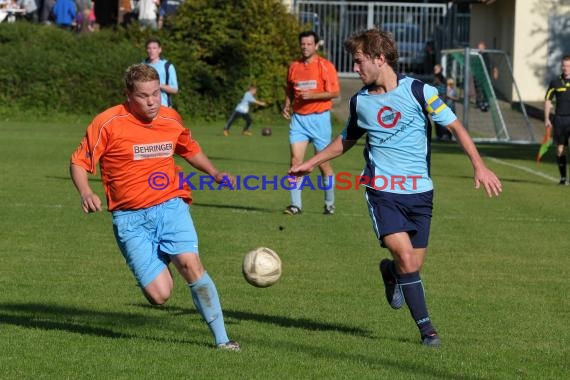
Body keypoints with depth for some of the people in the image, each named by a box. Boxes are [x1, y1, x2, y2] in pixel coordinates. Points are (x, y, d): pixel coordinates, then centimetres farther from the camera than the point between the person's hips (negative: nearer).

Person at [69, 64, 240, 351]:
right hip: (130, 217, -2)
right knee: (159, 294, -12)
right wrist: (85, 192, -22)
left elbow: (190, 150, 27)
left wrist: (214, 173, 11)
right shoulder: (108, 123, -8)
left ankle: (221, 338, -13)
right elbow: (79, 162, -3)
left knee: (190, 263, -24)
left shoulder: (171, 119, 6)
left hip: (170, 206, 2)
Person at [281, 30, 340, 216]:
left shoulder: (325, 66, -5)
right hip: (298, 118, 4)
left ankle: (330, 204, 17)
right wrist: (287, 105, 4)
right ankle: (295, 204, -4)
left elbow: (334, 92, -9)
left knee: (323, 163, 2)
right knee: (295, 161, -6)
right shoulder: (294, 66, 10)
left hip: (319, 118, -4)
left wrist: (312, 96, -19)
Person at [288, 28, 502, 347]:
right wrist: (311, 163, 23)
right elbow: (347, 140, 24)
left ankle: (390, 271, 38)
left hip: (419, 191, 0)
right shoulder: (360, 101, 6)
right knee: (406, 259, -17)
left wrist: (479, 166, -12)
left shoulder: (418, 91, -6)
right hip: (382, 191, 0)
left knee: (414, 265, 1)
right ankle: (426, 327, -1)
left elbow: (455, 126, -3)